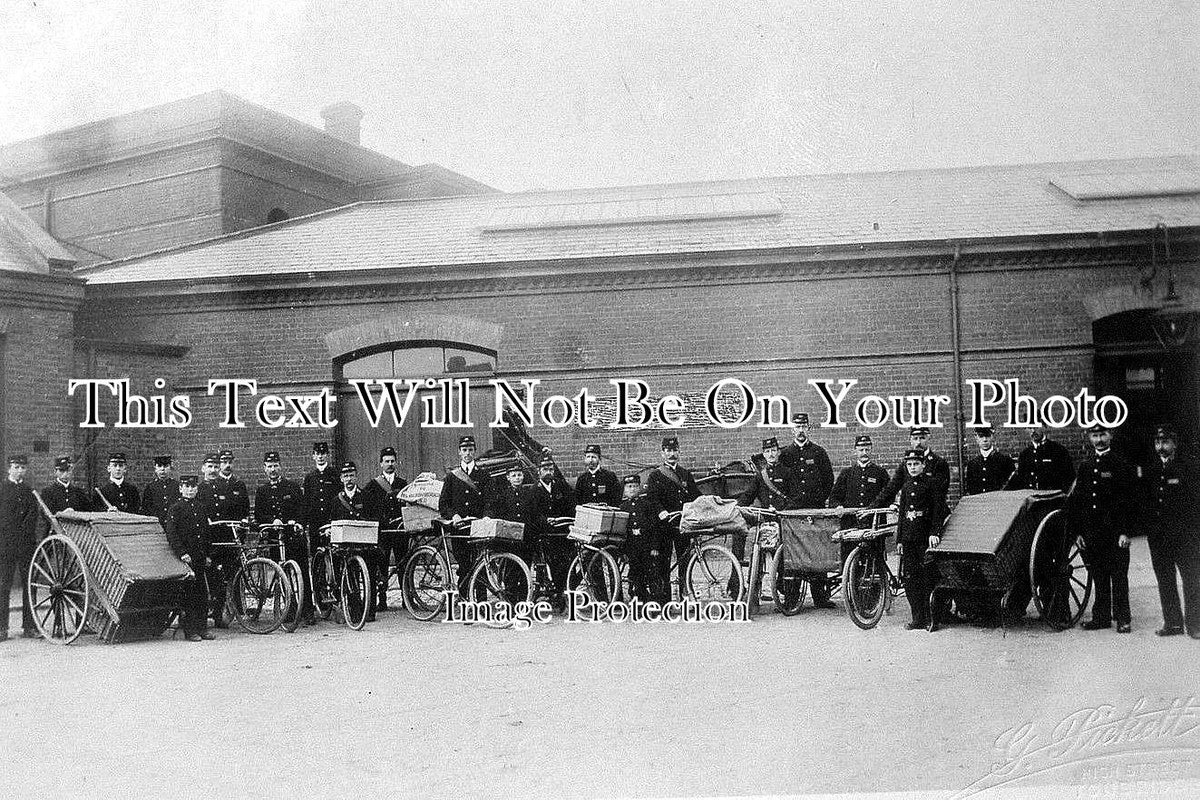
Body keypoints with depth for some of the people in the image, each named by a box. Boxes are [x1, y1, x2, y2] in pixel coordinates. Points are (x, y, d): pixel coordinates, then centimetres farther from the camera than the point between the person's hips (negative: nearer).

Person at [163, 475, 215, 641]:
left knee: (202, 593, 6)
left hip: (199, 558, 6)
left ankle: (202, 628, 12)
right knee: (187, 594, -5)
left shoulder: (199, 508, 16)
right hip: (185, 557, -6)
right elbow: (171, 534, -12)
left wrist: (207, 555, 16)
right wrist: (182, 553, -20)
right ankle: (189, 631, 0)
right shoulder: (175, 508, -4)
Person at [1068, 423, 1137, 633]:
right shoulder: (1085, 467, 13)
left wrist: (1125, 531, -12)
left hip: (1115, 531, -4)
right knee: (1098, 576, 9)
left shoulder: (1122, 465, -2)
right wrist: (1078, 531, 9)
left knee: (1118, 576, -1)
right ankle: (1101, 616, 16)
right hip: (1091, 532, 5)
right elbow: (1076, 500, 15)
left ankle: (1123, 619, 5)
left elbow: (1131, 501, -5)